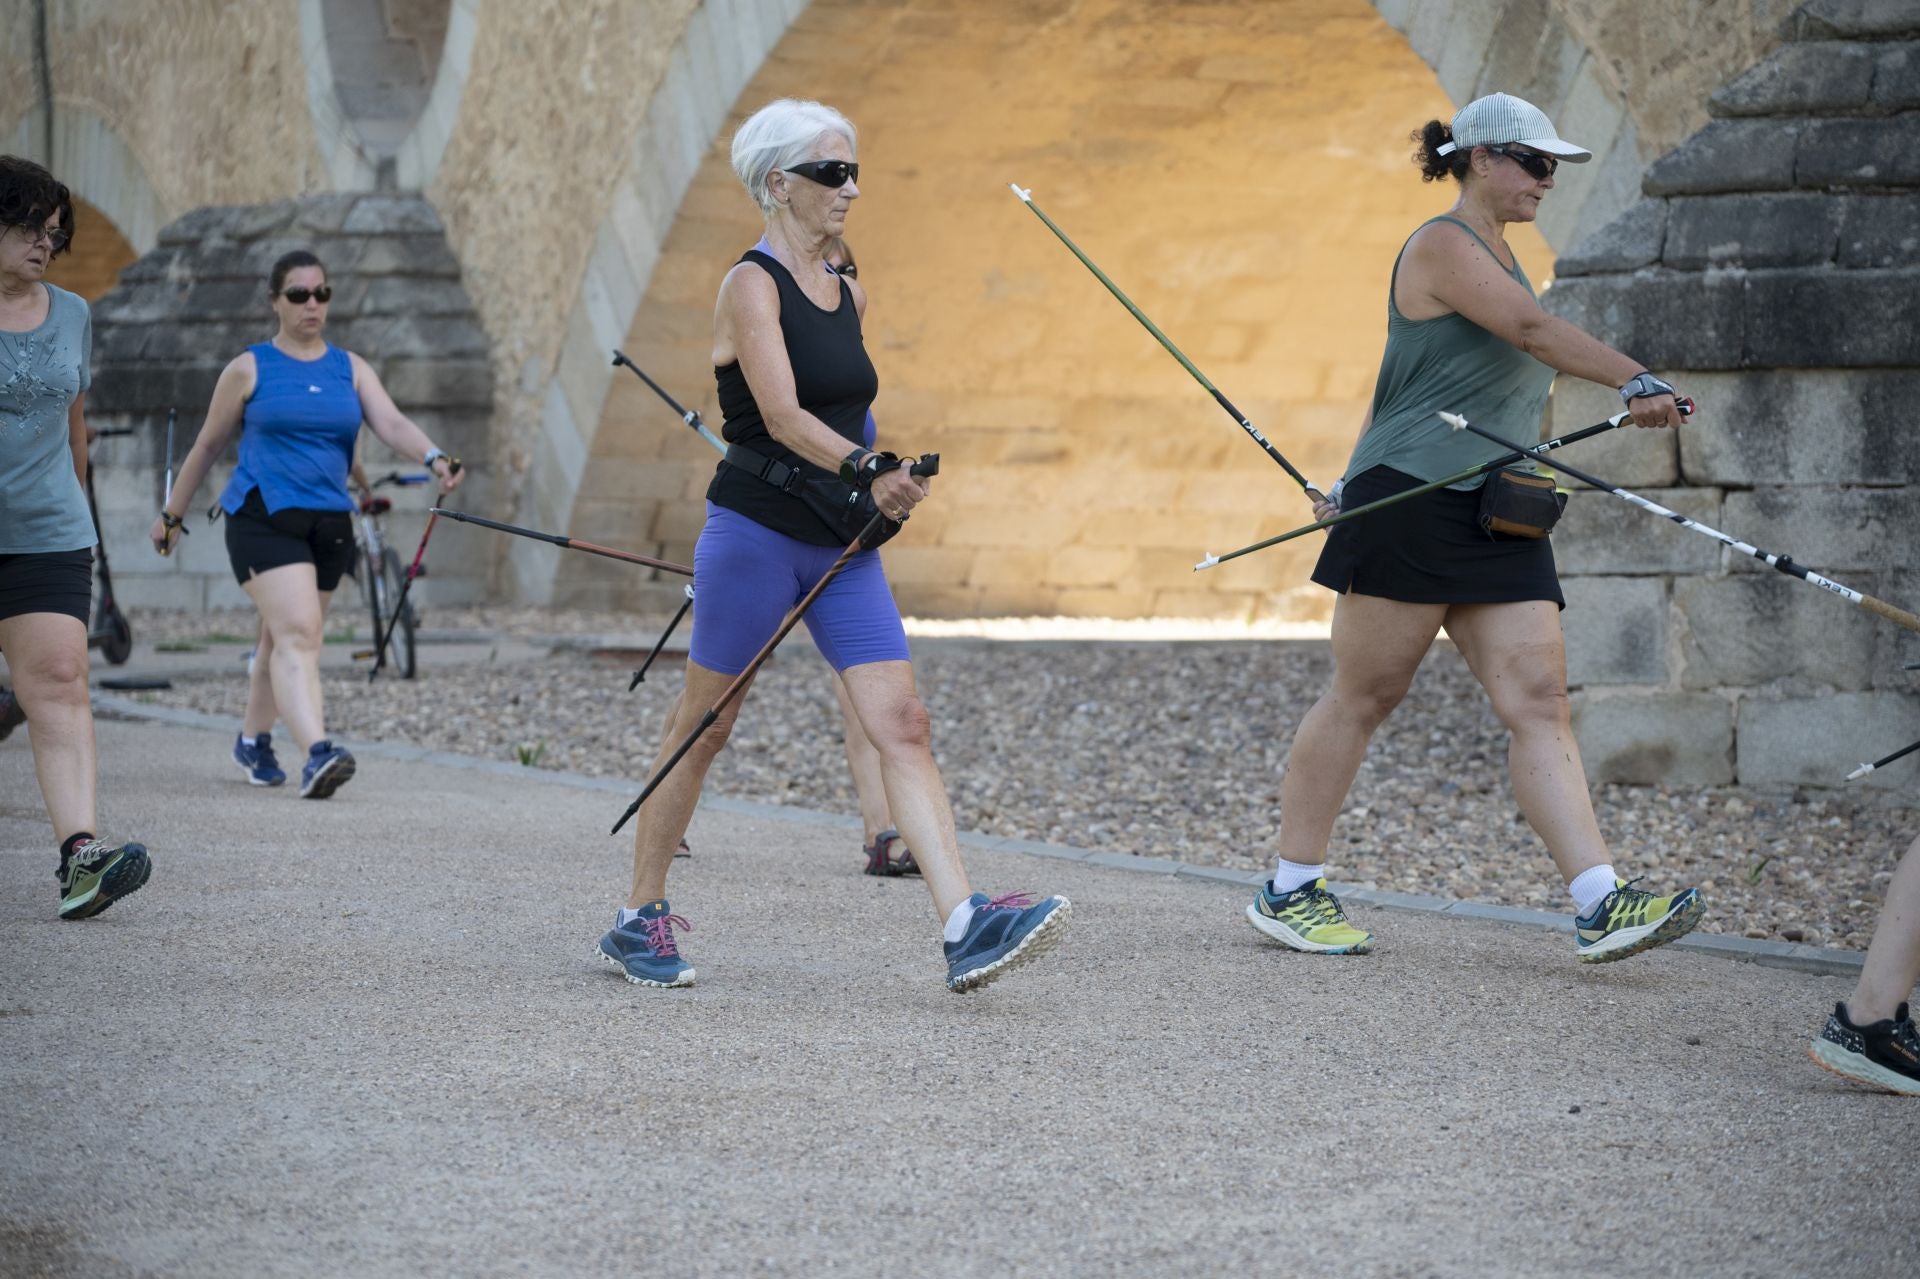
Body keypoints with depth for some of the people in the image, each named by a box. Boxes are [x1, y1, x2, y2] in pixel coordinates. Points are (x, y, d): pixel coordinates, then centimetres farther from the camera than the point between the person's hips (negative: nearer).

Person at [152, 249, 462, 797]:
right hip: (264, 518, -4)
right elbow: (208, 445, 11)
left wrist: (433, 457, -25)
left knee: (283, 638, 14)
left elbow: (391, 423, -5)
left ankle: (253, 740, 35)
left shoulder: (351, 370, 10)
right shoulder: (249, 369, 3)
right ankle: (316, 754, -32)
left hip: (329, 523, 4)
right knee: (296, 631, -20)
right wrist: (172, 515, 15)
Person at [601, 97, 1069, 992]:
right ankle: (640, 919, 21)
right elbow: (782, 416, -22)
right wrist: (867, 472, -34)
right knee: (702, 730, 5)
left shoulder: (846, 296, 13)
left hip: (841, 547, 6)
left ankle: (965, 927, -17)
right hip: (755, 537, -6)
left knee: (902, 725, -8)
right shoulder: (752, 286, -10)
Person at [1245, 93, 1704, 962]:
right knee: (1363, 697, -1)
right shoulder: (1443, 245, -7)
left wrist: (1360, 482, 28)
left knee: (1538, 703, -4)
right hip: (1412, 502, -8)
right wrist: (1636, 381, -31)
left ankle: (1600, 905, -13)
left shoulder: (1496, 254, 21)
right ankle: (1288, 891, 11)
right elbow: (1534, 329, -22)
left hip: (1496, 518, 8)